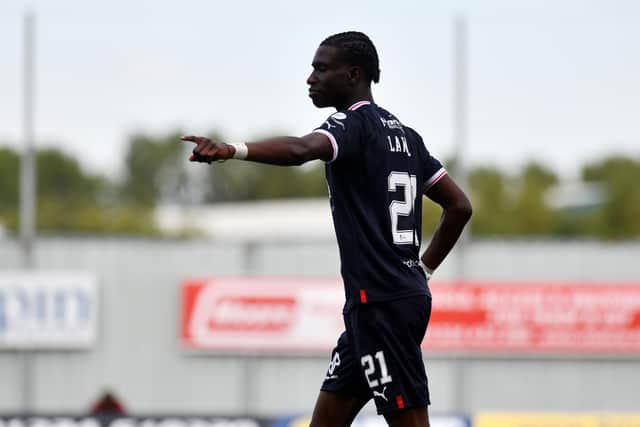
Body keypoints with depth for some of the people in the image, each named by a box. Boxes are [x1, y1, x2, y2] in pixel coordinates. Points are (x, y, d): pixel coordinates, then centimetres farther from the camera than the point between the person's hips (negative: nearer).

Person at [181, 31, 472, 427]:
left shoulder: (354, 124, -10)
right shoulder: (403, 134, 17)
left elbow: (300, 149, -33)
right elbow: (460, 206, 20)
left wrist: (233, 150, -47)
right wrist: (423, 270, 23)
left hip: (381, 305, -9)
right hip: (406, 294, 10)